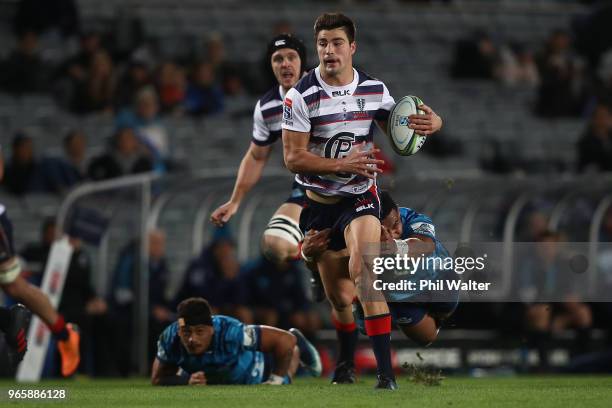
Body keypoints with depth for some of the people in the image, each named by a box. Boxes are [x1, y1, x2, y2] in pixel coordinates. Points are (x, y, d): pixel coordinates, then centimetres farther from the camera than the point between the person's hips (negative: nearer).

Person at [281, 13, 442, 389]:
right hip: (319, 203, 0)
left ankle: (386, 371, -29)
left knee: (363, 270, -27)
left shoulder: (374, 89, -2)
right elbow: (293, 157, -14)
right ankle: (346, 362, 37)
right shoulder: (301, 96, -12)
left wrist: (431, 122, -12)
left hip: (360, 197, 0)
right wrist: (342, 164, -25)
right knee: (339, 298, 7)